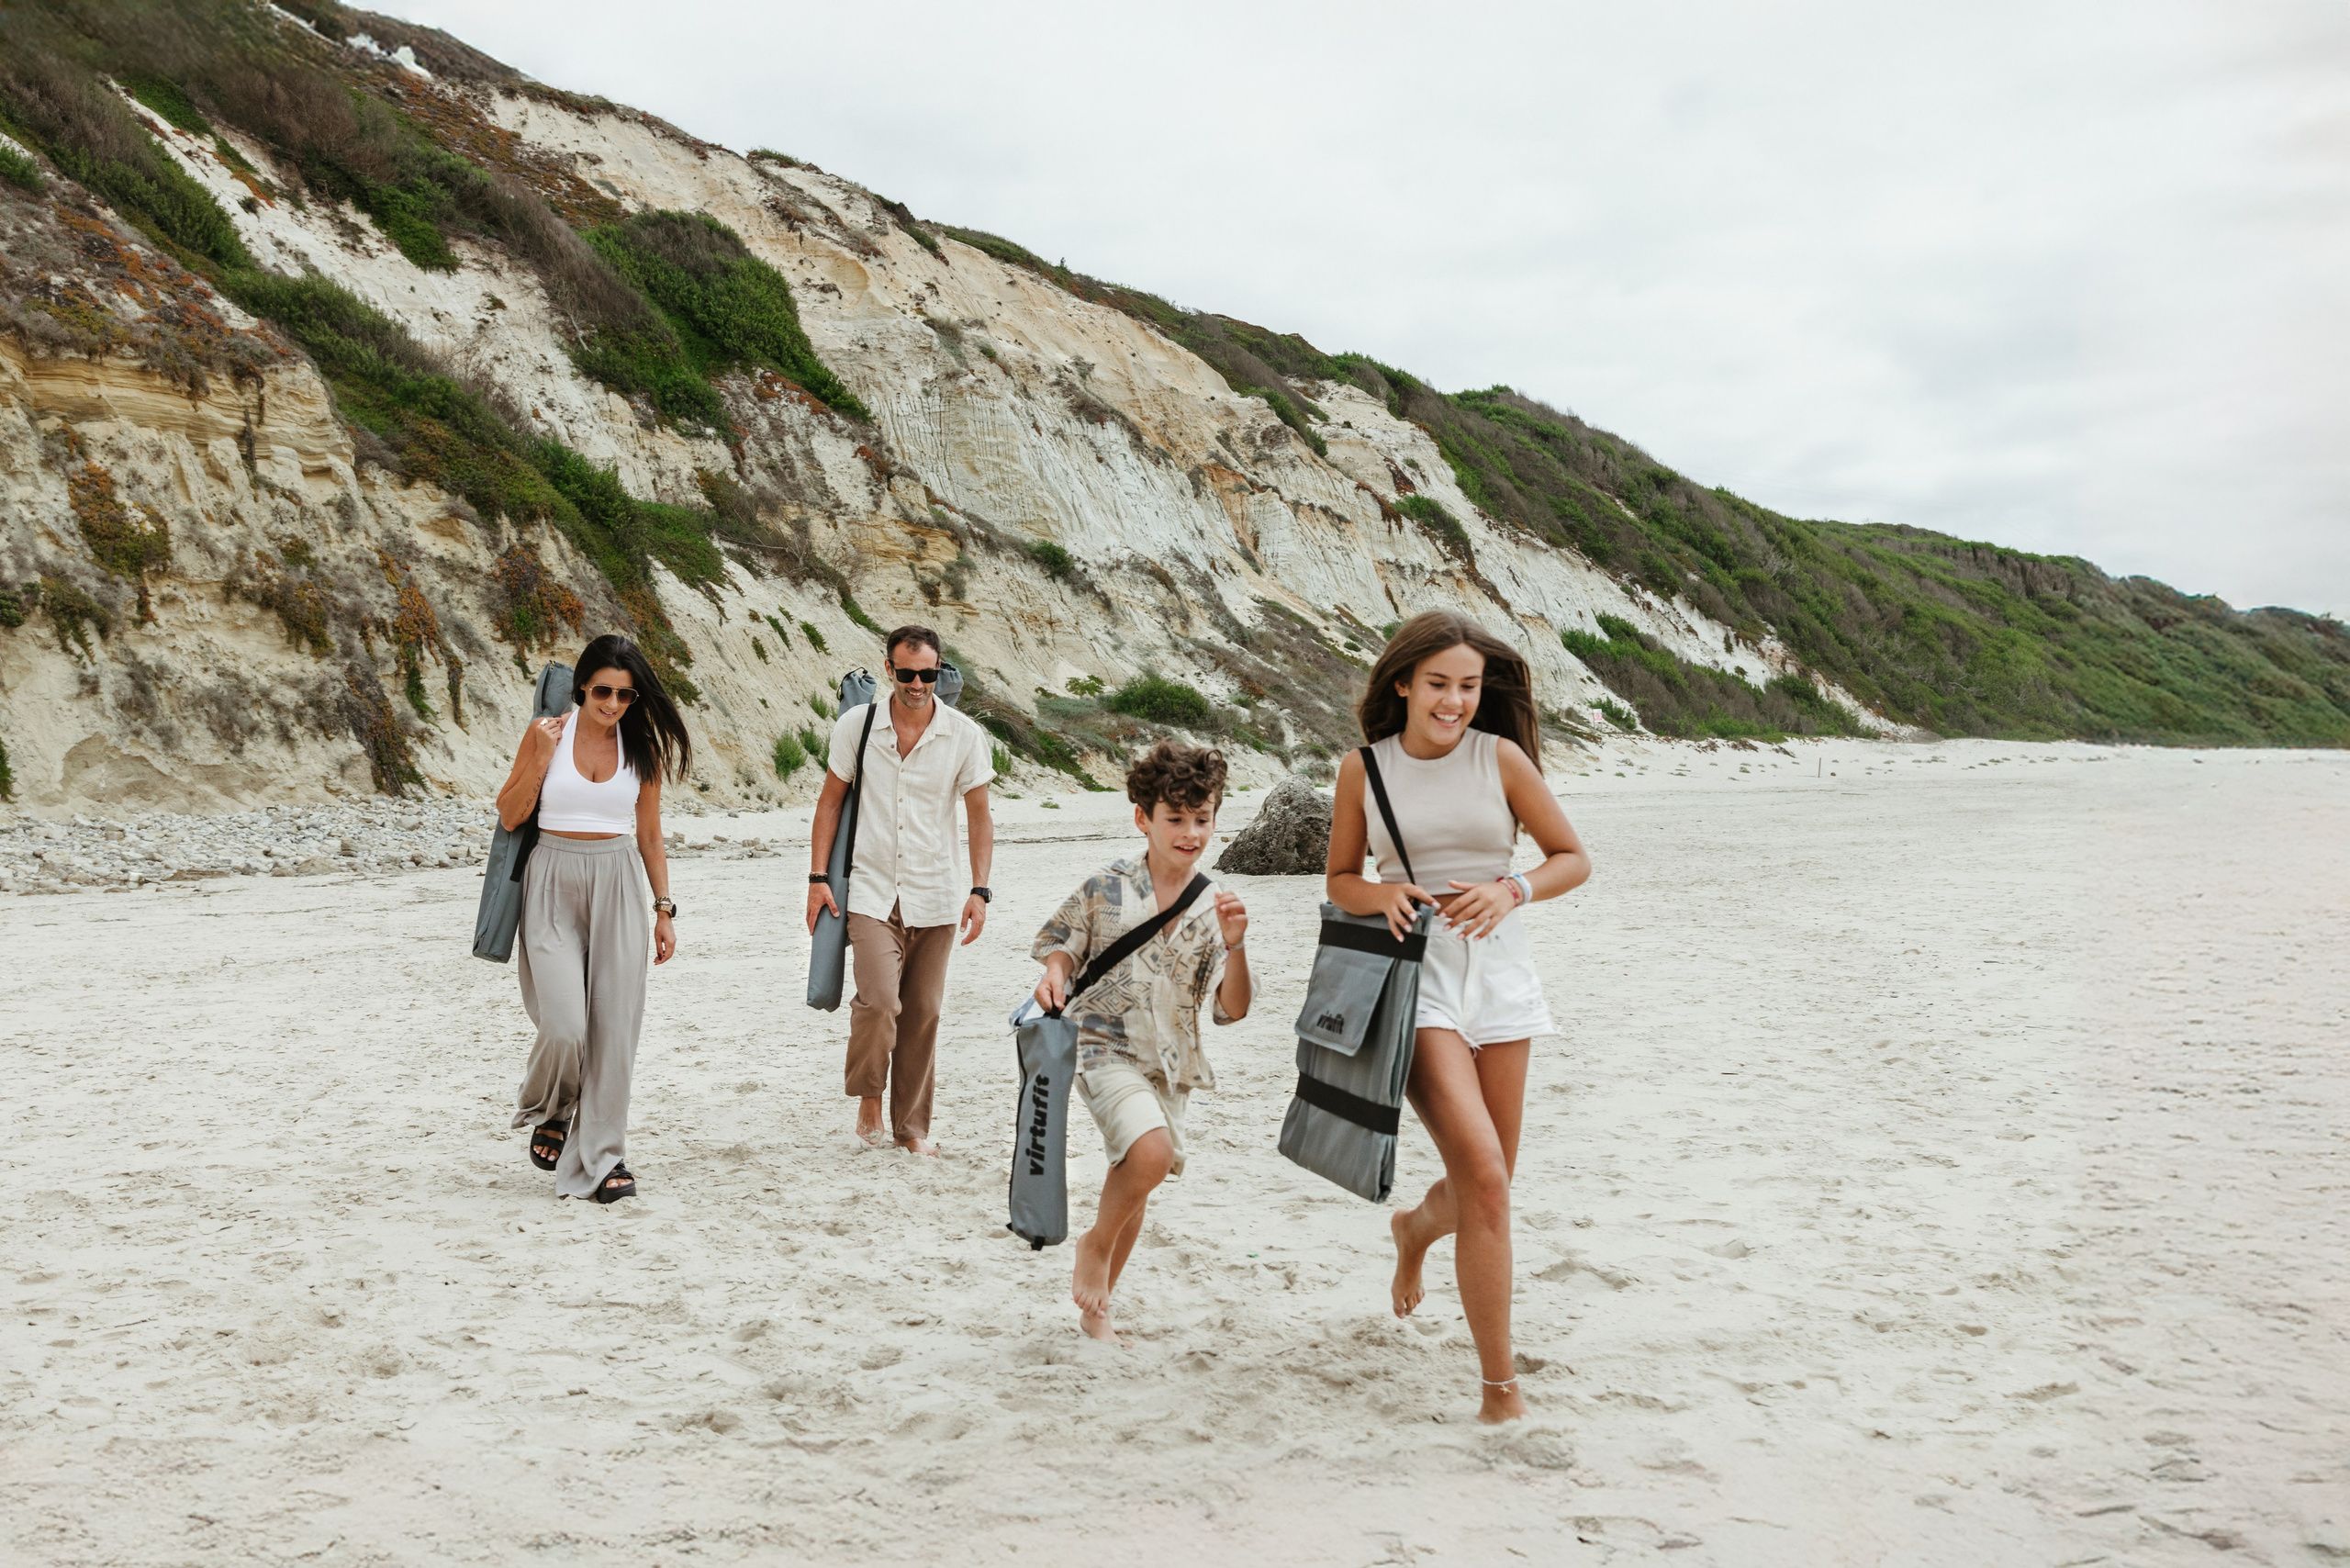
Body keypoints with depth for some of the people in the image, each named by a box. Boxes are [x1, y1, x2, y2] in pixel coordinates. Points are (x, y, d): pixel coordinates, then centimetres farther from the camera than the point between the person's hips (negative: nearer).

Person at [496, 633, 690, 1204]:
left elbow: (649, 835, 11)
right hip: (553, 885, -2)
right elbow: (510, 817, 2)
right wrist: (540, 759, -11)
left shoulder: (642, 748, 5)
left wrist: (664, 910, 8)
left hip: (618, 888, 2)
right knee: (564, 1025, -14)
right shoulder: (547, 734, -1)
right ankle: (548, 1113, 19)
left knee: (614, 1027, -3)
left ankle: (599, 1159, 8)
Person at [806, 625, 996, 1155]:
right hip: (872, 893, -1)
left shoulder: (965, 736, -2)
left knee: (923, 1014, 5)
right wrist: (817, 877, 2)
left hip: (934, 901, 1)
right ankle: (869, 1097, 8)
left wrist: (979, 890, -6)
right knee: (878, 1000, -17)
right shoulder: (856, 726, -1)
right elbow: (830, 801, 7)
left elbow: (980, 817, 3)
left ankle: (912, 1125, 20)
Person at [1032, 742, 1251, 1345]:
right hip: (1106, 1047, -4)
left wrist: (1234, 946, -20)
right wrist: (1053, 976, -13)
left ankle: (1096, 1309, 33)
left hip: (1171, 1063, 4)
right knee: (1152, 1152, -28)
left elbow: (1231, 1010, -4)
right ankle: (1095, 1244, 1)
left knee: (1132, 1185, 13)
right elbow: (1063, 942, 9)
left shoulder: (1213, 908, 0)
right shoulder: (1105, 888, -6)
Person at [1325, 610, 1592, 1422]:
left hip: (1497, 976, 2)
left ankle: (1416, 1227, 49)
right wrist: (1384, 894, -10)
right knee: (1483, 1174, -18)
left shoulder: (1500, 757, 1)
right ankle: (1502, 1386, -9)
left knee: (1487, 1186, 11)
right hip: (1413, 980, -2)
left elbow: (1573, 859, 6)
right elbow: (1340, 881, 12)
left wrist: (1512, 889, -13)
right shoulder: (1364, 768, 2)